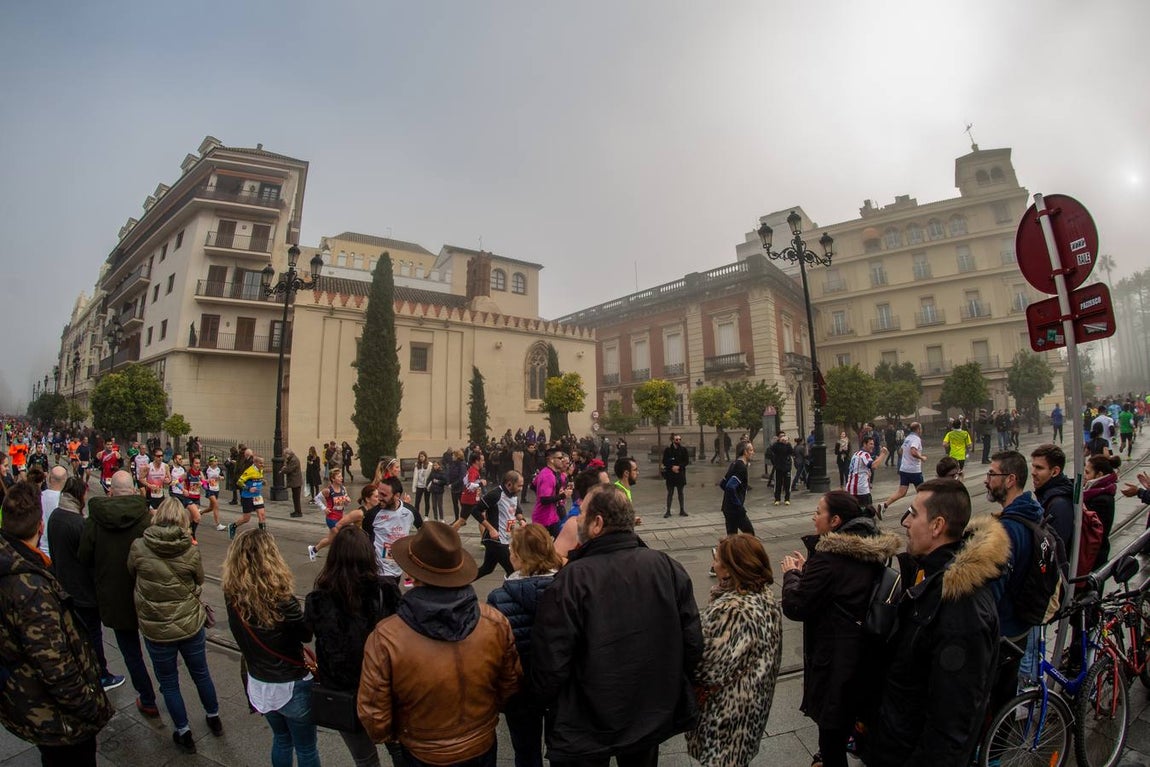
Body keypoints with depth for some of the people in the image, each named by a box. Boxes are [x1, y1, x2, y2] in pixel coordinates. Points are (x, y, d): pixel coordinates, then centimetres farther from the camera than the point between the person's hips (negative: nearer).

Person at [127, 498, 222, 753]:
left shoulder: (138, 547, -15)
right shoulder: (191, 550, -15)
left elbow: (132, 573, 5)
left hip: (155, 629, -1)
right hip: (191, 625, 1)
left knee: (169, 683, 19)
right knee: (201, 674, 22)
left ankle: (184, 734, 31)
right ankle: (214, 718, 41)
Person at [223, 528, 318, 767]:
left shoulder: (232, 594, -14)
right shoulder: (280, 599, -30)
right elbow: (306, 634, -14)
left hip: (259, 684, 6)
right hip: (292, 686, -5)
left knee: (281, 739, 30)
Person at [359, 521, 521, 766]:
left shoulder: (385, 637, -29)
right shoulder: (495, 622, -22)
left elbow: (375, 717, -18)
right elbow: (510, 686, -6)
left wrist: (386, 735, 5)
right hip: (483, 747, 2)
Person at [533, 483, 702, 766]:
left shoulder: (571, 580, -25)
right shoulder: (668, 567, -13)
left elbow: (550, 660, -20)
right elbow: (693, 642, -6)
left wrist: (550, 703, 1)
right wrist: (676, 693, 11)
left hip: (587, 728, -4)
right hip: (654, 716, 4)